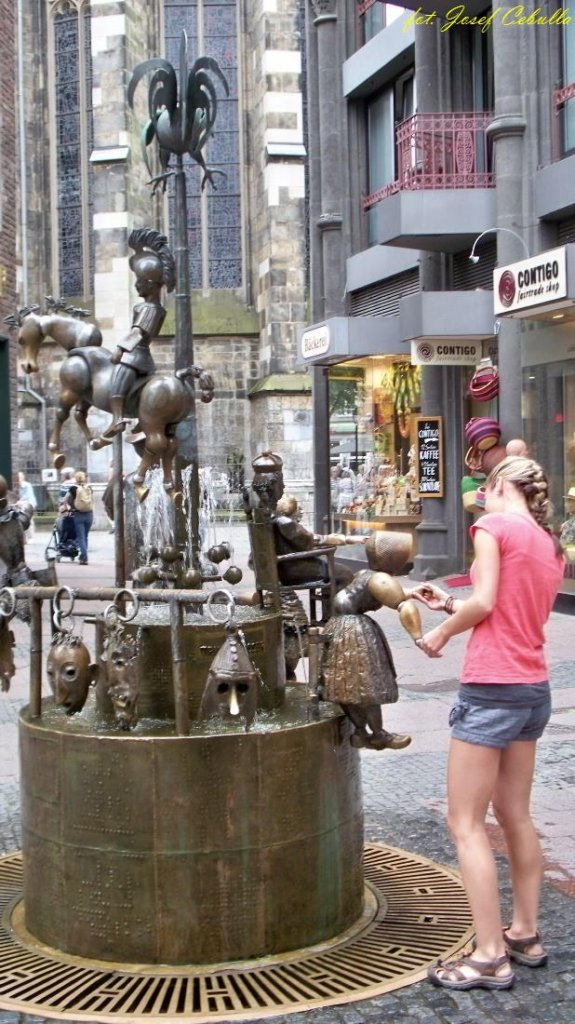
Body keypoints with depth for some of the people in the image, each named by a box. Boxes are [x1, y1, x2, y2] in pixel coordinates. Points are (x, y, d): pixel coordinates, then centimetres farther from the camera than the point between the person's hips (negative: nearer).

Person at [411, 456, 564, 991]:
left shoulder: (494, 525, -8)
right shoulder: (550, 545, 14)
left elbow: (484, 602, -16)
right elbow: (514, 611, 12)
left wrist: (440, 634, 0)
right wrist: (449, 605, 13)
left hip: (491, 688, -9)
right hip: (534, 687, 9)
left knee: (466, 823, -2)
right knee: (514, 815, 18)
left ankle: (490, 956, -1)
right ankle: (525, 934, 25)